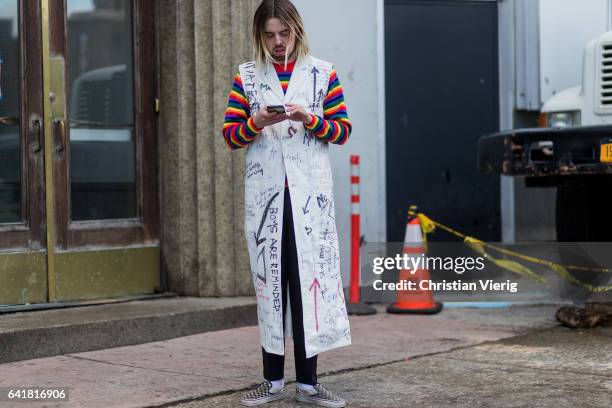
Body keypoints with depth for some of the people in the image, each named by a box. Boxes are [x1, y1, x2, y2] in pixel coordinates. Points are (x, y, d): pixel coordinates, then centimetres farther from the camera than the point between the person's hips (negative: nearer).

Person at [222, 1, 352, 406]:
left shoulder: (323, 72, 6)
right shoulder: (246, 76, 8)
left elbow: (343, 130, 3)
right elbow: (231, 136, 5)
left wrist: (310, 119, -14)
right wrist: (257, 122, -14)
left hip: (311, 192, -1)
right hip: (265, 193, 1)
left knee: (311, 276, -4)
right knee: (270, 279, 3)